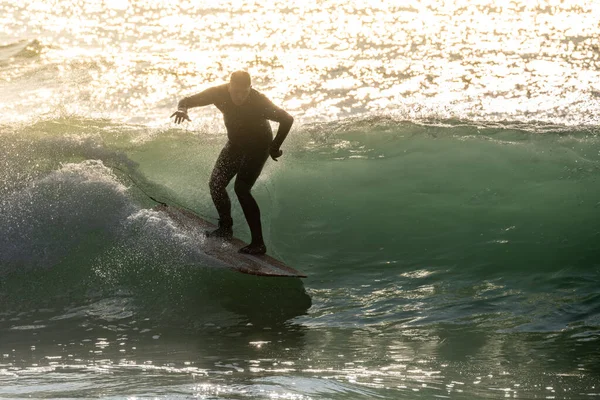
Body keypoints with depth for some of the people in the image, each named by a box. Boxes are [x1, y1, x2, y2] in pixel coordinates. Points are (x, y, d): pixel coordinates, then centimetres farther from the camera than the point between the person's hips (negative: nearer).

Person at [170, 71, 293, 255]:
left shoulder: (259, 102, -31)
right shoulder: (219, 93, -21)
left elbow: (287, 119, -20)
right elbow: (188, 100, -14)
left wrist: (274, 148, -16)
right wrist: (182, 109, -38)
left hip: (258, 146, -5)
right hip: (235, 144, 6)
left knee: (241, 188, -19)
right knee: (216, 184, 0)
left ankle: (258, 243, -17)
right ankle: (226, 228, 24)